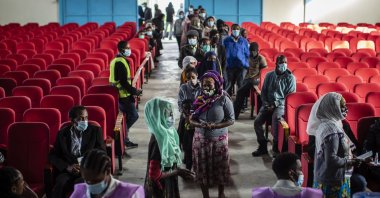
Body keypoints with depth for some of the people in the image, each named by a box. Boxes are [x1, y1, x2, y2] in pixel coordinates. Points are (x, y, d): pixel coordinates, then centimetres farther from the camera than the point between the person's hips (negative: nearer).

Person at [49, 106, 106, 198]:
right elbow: (53, 156, 8)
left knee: (79, 183, -35)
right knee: (61, 183, -32)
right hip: (68, 171, 1)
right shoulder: (62, 133, 13)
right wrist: (67, 167, -11)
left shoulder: (96, 130, 10)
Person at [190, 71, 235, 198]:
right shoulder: (199, 99, -3)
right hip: (201, 139, 3)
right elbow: (191, 119, 0)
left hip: (219, 140, -2)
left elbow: (231, 120, -11)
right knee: (202, 168, 10)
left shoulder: (224, 99, -13)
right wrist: (200, 124, -22)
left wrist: (215, 126, -24)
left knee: (220, 168, 12)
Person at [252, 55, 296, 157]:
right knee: (257, 121, -18)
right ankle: (262, 146, -2)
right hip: (268, 104, 4)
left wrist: (275, 104, -14)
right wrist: (265, 103, -3)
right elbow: (263, 91, 16)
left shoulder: (290, 77, -1)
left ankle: (276, 146, -24)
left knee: (275, 117, -36)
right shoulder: (269, 75, 13)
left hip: (281, 104, -4)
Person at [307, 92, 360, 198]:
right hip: (333, 182, -9)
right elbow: (331, 160, -26)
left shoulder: (324, 125, 6)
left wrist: (348, 158, 10)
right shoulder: (332, 129, -22)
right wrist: (349, 161, -13)